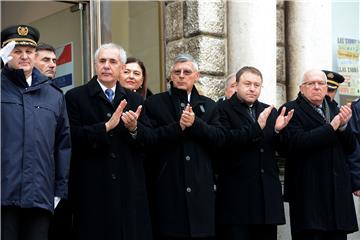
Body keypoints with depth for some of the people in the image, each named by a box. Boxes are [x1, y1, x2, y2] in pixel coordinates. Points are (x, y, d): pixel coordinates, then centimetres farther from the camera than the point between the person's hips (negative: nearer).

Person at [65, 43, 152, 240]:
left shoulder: (134, 100, 14)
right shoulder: (75, 97, 2)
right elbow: (73, 138, -9)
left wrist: (134, 129, -10)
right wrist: (106, 126, -17)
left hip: (130, 187, 3)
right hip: (92, 188, -3)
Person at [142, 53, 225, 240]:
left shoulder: (209, 106, 15)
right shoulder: (154, 103, 7)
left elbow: (219, 137, 1)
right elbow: (149, 139, -5)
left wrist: (195, 123, -12)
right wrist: (178, 126, -15)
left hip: (201, 189, 2)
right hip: (168, 189, -2)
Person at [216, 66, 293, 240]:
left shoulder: (270, 112, 15)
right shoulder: (224, 109, -2)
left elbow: (280, 148, 13)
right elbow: (224, 141, -17)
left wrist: (278, 130, -8)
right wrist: (256, 127, -22)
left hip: (268, 192, 5)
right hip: (237, 194, -5)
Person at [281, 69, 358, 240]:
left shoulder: (335, 110, 18)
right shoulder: (291, 110, -1)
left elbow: (350, 148, 15)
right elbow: (296, 143, -18)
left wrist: (344, 126, -5)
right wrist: (331, 127, -17)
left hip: (338, 193, 6)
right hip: (308, 192, -6)